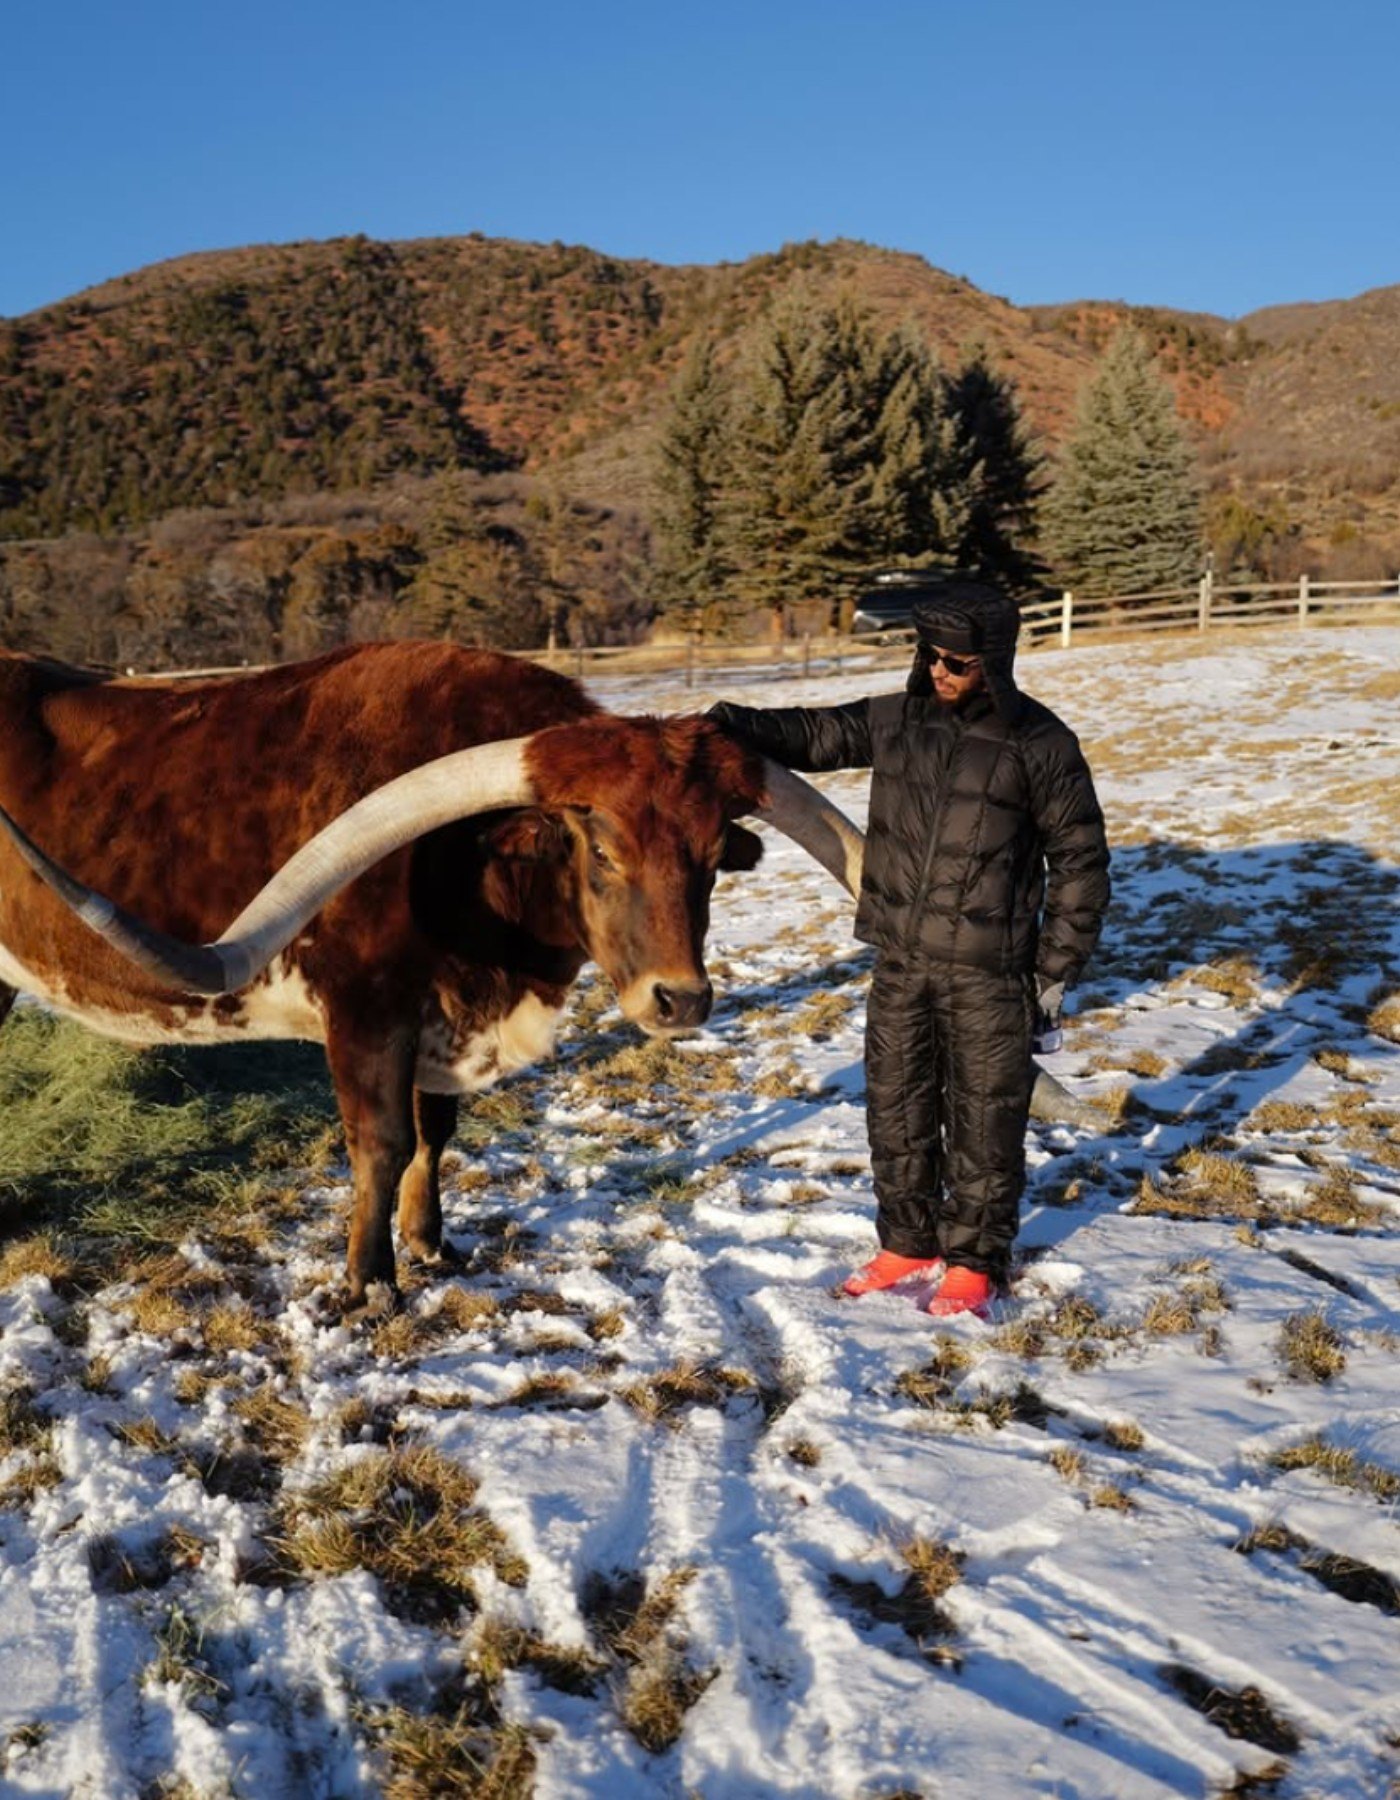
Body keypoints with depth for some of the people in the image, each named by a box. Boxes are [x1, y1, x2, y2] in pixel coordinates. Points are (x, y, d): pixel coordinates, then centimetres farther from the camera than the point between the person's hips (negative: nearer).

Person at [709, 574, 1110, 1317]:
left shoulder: (1039, 743, -9)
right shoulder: (893, 720, 3)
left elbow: (1079, 860, -4)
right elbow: (810, 733, 9)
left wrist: (1057, 969, -5)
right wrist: (726, 724, -10)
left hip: (989, 974, -4)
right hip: (900, 963, 5)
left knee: (983, 1118, 5)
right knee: (896, 1108, 14)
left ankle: (975, 1260, 24)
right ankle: (908, 1243, 33)